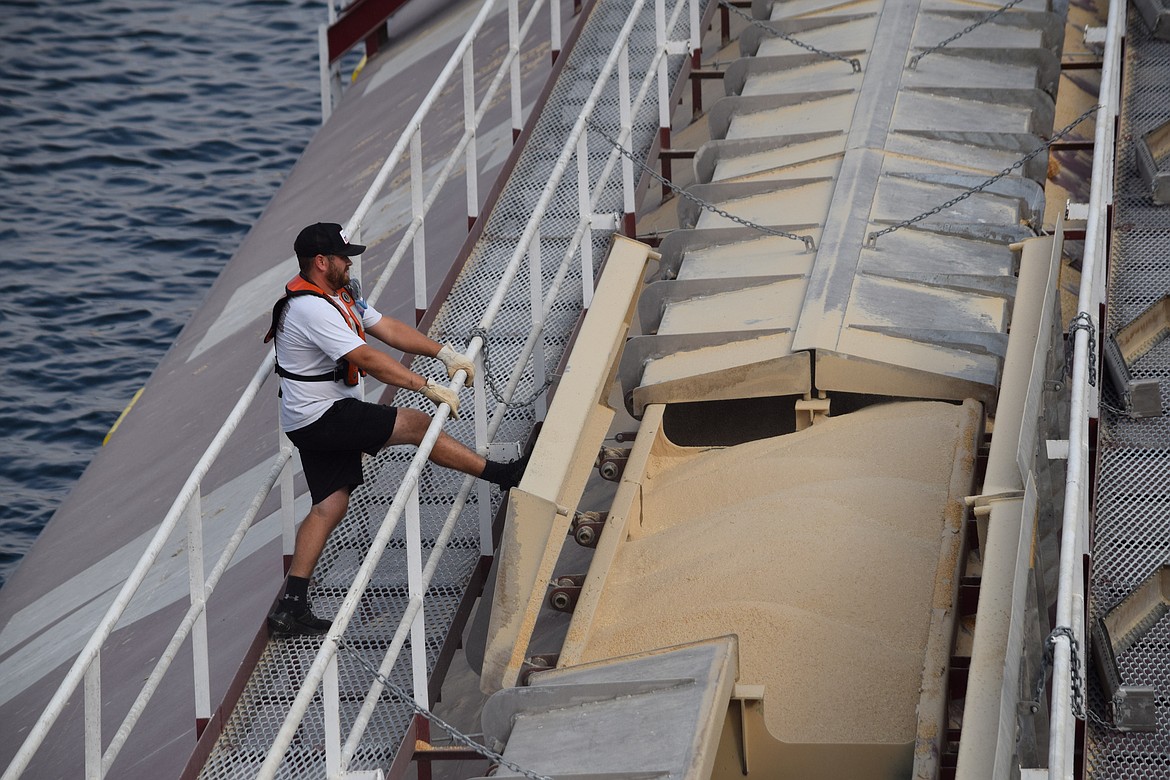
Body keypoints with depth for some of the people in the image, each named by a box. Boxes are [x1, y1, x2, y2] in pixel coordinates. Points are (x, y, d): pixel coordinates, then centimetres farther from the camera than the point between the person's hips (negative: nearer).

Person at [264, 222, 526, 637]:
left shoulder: (340, 296, 12)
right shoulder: (312, 309, -23)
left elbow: (387, 328, 14)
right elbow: (366, 359, -27)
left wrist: (443, 352, 6)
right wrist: (428, 386, -26)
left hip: (321, 421, 11)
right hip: (320, 417, -11)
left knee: (330, 506, 5)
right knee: (416, 424, -10)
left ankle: (291, 608, 0)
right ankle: (503, 474, 1)